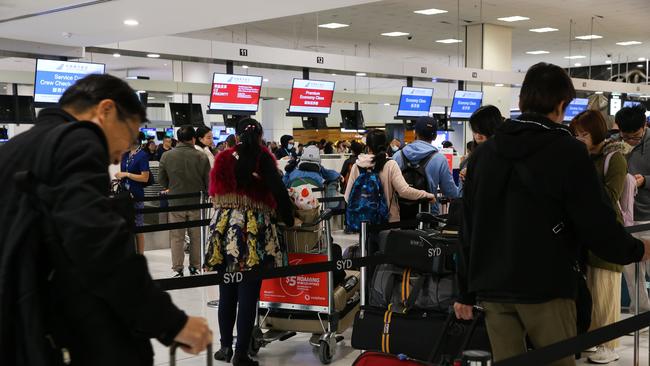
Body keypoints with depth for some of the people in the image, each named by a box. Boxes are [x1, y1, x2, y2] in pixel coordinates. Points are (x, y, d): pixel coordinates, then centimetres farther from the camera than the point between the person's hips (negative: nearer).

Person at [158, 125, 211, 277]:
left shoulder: (167, 156, -7)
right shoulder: (201, 157, -10)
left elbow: (161, 180, 4)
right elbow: (208, 181, -5)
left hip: (175, 202, 0)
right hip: (196, 202, 0)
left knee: (176, 238, 8)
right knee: (196, 237, 13)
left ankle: (177, 269, 10)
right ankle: (195, 268, 21)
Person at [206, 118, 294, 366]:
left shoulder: (224, 158, 8)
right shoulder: (262, 157, -2)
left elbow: (216, 192, 15)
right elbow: (278, 191, -8)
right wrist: (288, 219, 4)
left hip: (223, 227, 4)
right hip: (253, 229, -3)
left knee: (227, 292, 14)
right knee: (248, 294, 0)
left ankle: (226, 346, 23)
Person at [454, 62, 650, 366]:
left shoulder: (482, 153, 9)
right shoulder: (569, 152, -9)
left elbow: (469, 229, 11)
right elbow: (597, 224, -10)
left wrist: (467, 291, 17)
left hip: (492, 288, 5)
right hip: (546, 288, -5)